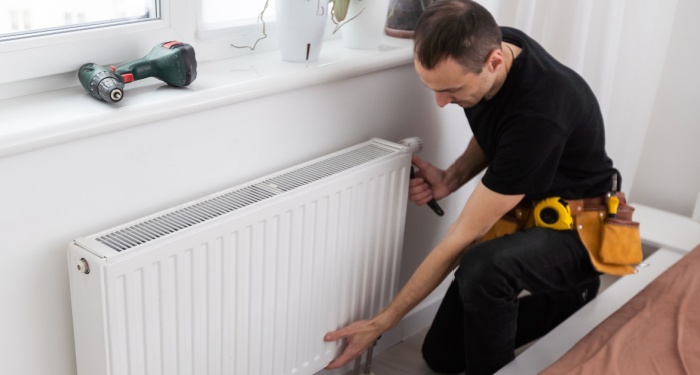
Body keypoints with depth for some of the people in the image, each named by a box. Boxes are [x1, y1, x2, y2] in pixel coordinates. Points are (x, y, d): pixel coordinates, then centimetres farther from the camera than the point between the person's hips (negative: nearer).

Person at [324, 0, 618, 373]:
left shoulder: (540, 114, -36)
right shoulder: (488, 45, -13)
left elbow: (464, 236, -31)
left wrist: (380, 324, -24)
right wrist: (451, 178, -12)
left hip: (577, 228, -7)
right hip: (522, 214, 7)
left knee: (483, 268, -41)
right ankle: (568, 294, 21)